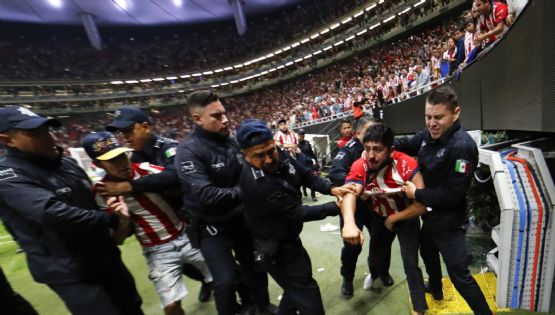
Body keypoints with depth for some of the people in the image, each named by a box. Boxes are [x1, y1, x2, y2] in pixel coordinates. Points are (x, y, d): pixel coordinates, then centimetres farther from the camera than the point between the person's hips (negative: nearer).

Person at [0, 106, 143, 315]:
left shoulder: (67, 164, 7)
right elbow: (55, 214, -31)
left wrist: (111, 203, -4)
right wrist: (111, 219, -19)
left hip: (106, 258, 7)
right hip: (70, 273, -7)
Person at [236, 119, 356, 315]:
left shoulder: (278, 154, -11)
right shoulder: (257, 183, -35)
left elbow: (306, 175, -2)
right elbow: (298, 213, -26)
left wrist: (332, 189, -18)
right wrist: (336, 207, -17)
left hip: (287, 238, 8)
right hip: (275, 247, -8)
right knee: (307, 294, 7)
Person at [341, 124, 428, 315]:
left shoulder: (406, 164, -33)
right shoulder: (359, 167, -28)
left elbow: (422, 205, -29)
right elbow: (349, 193, -45)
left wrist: (393, 218, -21)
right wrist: (349, 223, -63)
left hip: (406, 217, -2)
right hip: (380, 217, 3)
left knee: (410, 263, -4)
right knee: (376, 252, 19)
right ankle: (376, 273, 58)